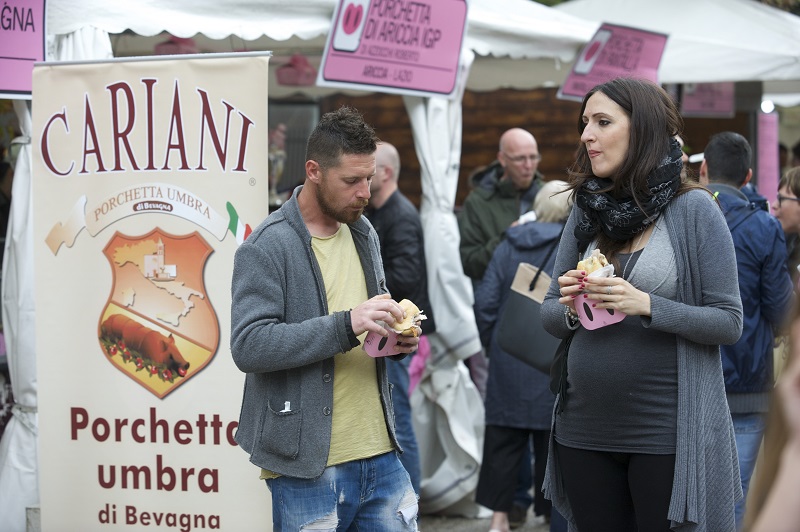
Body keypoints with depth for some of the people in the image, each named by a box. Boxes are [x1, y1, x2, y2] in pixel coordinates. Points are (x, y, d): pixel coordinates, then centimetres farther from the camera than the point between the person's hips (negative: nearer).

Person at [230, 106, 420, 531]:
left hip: (381, 456, 7)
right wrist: (346, 326, -25)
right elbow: (247, 346, -19)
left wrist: (397, 340, 2)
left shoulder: (363, 234, 14)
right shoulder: (267, 247, -11)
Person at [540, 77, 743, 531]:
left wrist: (646, 305, -21)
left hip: (668, 432, -5)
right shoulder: (586, 211, 9)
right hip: (585, 431, 5)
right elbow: (549, 315, 13)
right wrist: (571, 308, -9)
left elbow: (729, 322, -9)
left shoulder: (694, 208, -6)